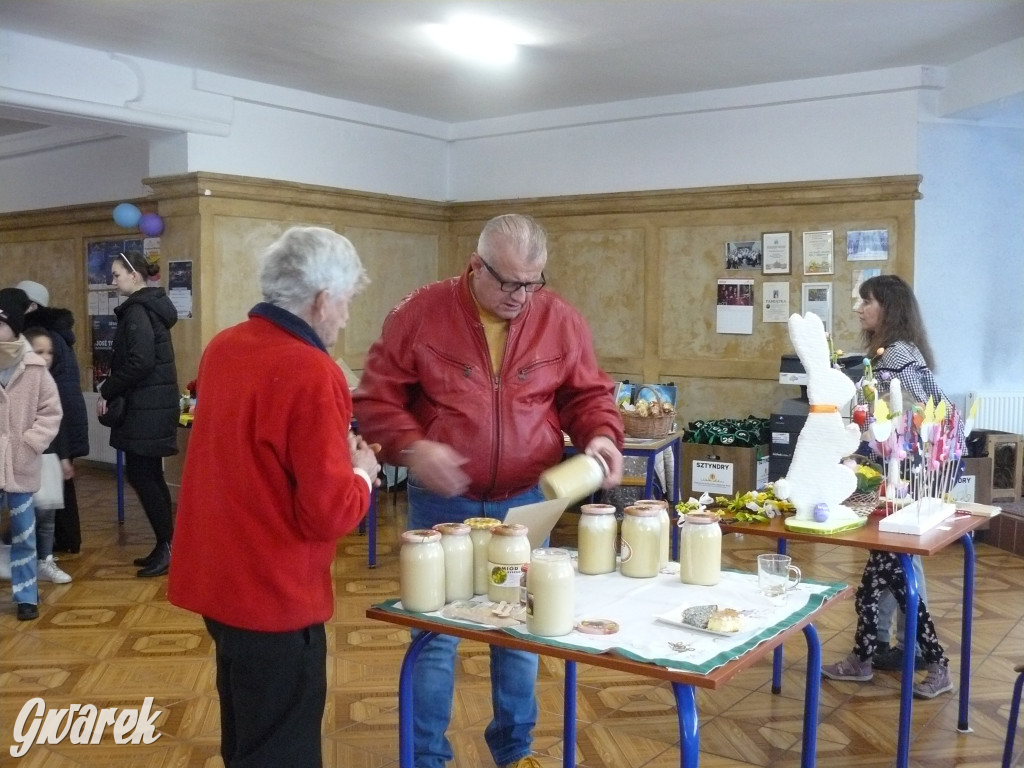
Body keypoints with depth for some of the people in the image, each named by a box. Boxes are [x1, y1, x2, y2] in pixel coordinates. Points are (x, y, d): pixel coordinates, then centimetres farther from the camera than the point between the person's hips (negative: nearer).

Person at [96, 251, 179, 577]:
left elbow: (139, 363, -23)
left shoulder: (137, 311, -14)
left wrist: (107, 391, -12)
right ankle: (166, 546, 17)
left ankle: (167, 546, -1)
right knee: (150, 474, 12)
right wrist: (113, 392, 12)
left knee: (139, 474, -5)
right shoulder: (150, 306, 15)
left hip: (146, 406, -10)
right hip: (153, 403, 10)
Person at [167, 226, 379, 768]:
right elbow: (329, 514, -23)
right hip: (273, 593, -8)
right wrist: (360, 474, -3)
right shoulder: (312, 373, -23)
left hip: (216, 576, 8)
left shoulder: (222, 348, 3)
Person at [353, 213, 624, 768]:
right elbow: (376, 398, -6)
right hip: (441, 502, -2)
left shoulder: (559, 320, -3)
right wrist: (412, 447, -23)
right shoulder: (420, 314, -10)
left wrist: (600, 435, -14)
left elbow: (588, 393, 6)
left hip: (526, 501, 3)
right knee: (437, 632, 7)